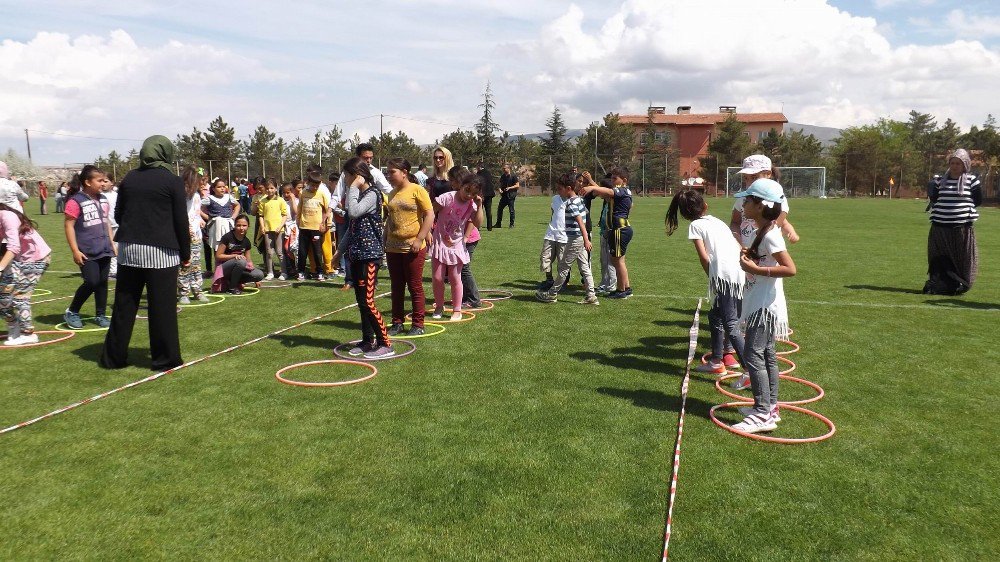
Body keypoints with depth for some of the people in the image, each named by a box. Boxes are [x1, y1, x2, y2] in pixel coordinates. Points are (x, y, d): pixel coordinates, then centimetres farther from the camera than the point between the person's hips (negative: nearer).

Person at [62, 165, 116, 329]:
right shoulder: (75, 201, -11)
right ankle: (71, 312, 10)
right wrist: (75, 250, -14)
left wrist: (112, 243, 18)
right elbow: (68, 226, -11)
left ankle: (101, 315, 21)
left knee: (103, 282, 9)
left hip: (104, 250, 7)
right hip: (87, 253, -7)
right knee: (92, 282, -10)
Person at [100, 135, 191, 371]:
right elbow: (181, 220, -5)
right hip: (160, 251, -5)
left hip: (128, 248, 5)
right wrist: (185, 252, 3)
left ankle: (114, 356, 18)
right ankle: (164, 357, 5)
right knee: (162, 306, 1)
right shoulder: (173, 181, -4)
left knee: (124, 305, 11)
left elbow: (118, 214, 13)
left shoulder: (129, 179, 9)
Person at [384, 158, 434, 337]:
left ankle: (418, 324, 11)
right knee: (397, 287, 11)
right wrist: (385, 241, 15)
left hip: (412, 248, -6)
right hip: (393, 248, 6)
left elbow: (430, 215, -13)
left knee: (415, 287, 2)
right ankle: (397, 322, 20)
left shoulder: (417, 190, -8)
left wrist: (419, 239, -17)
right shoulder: (392, 194, 12)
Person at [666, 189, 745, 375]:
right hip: (740, 275, 8)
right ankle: (716, 362, 31)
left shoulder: (696, 225, 4)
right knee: (715, 316, 22)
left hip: (724, 275, -8)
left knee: (731, 325, -5)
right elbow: (739, 247, 18)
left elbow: (704, 257, -3)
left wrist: (712, 277, 9)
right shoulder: (717, 221, 23)